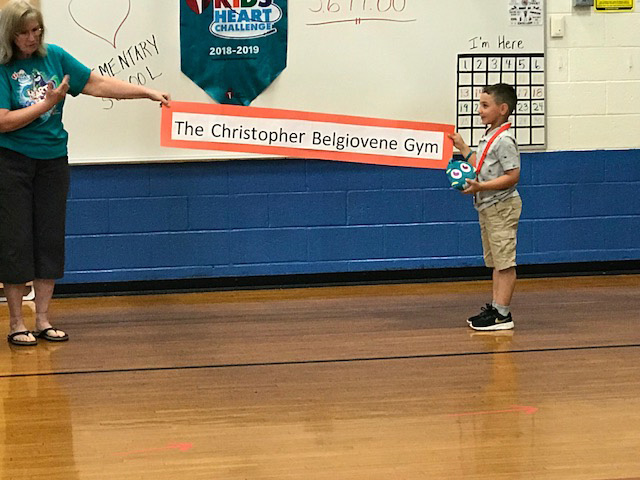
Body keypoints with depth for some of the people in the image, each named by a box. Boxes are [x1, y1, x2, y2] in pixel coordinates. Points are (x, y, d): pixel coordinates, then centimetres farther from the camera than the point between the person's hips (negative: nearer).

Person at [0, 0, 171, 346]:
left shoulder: (53, 57, 2)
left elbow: (98, 84, 4)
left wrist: (148, 93, 0)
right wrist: (47, 103, -16)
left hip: (52, 159, 5)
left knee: (50, 238, 6)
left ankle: (43, 319, 13)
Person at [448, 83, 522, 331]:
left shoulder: (504, 140, -17)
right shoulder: (488, 137, 13)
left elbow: (512, 176, -22)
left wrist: (481, 187, -27)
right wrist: (463, 148, 22)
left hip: (502, 207, -11)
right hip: (488, 208, 11)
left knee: (504, 262, -7)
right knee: (495, 262, 15)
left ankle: (502, 314, -6)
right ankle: (495, 308, 21)